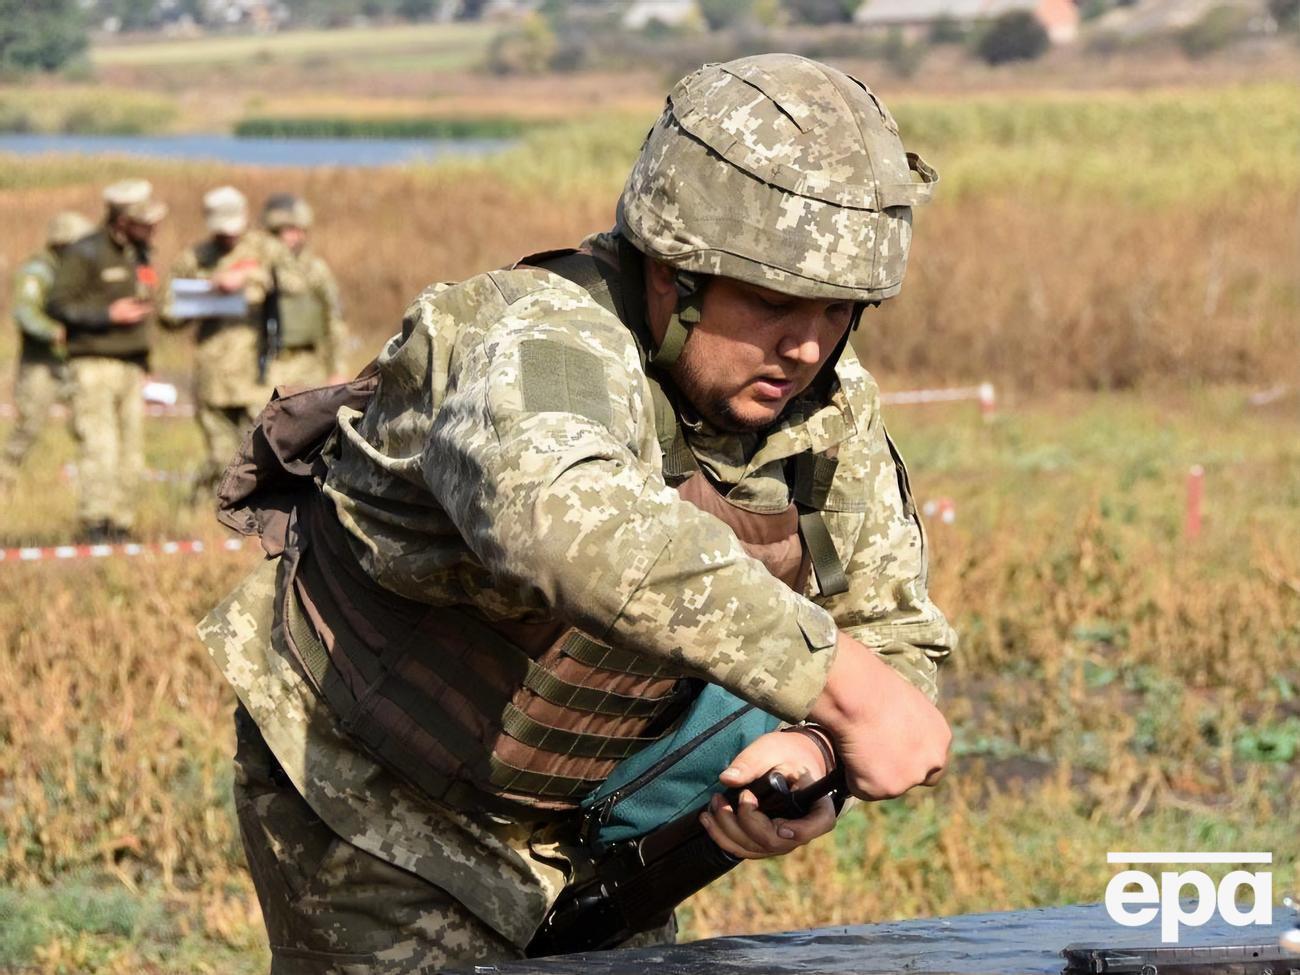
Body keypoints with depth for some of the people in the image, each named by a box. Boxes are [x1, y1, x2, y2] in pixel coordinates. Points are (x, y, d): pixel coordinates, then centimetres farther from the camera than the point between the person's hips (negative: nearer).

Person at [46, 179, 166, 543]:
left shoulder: (139, 253, 15)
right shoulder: (85, 254, -9)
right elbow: (56, 305, -12)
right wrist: (108, 315, -20)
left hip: (132, 366, 8)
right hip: (95, 364, -8)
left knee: (130, 456, 5)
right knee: (100, 449, -15)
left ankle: (121, 527, 9)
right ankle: (95, 527, -13)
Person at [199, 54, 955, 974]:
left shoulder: (830, 407, -10)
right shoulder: (538, 341, -34)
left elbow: (897, 632, -3)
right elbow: (566, 520, -57)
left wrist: (808, 753, -27)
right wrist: (841, 688, -61)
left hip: (579, 822, 7)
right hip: (370, 798, -6)